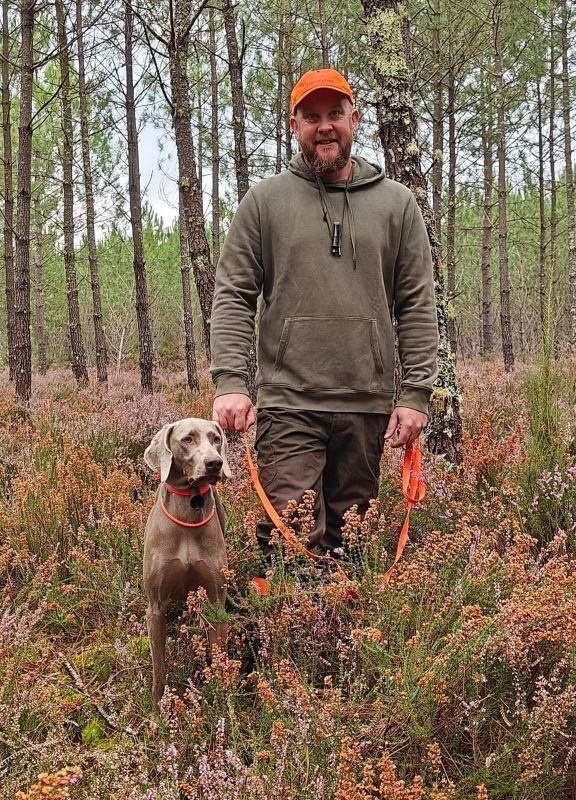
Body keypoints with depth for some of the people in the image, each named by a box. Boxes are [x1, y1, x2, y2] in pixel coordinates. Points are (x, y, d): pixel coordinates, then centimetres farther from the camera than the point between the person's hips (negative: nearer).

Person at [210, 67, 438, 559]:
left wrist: (416, 393, -1)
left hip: (368, 407, 2)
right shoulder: (264, 201, 7)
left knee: (351, 544, 8)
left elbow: (417, 306, 7)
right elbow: (233, 297, 2)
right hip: (287, 405, -1)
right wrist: (230, 381, -10)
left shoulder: (396, 203, 10)